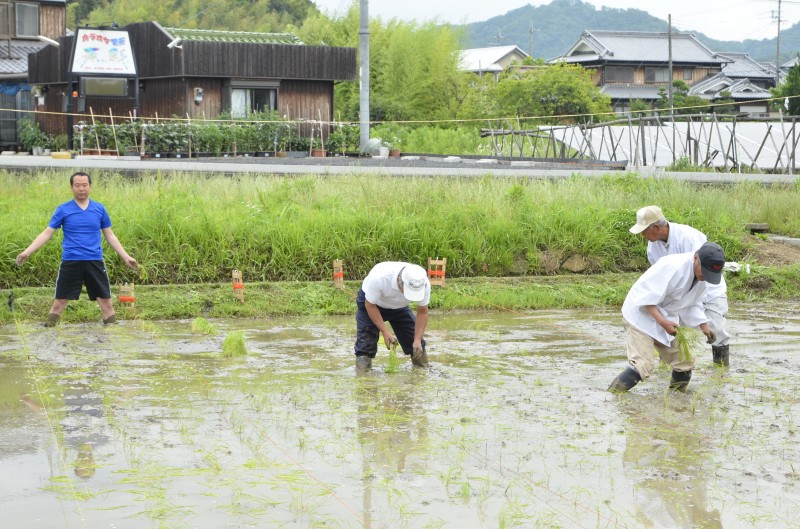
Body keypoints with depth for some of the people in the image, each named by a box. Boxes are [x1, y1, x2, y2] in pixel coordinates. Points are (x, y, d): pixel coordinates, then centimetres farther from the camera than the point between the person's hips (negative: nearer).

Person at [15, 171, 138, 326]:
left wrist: (126, 256, 9)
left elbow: (110, 236, 14)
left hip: (95, 261, 1)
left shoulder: (99, 209, 6)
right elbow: (46, 233, 2)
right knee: (59, 302, 0)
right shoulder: (63, 210, 1)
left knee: (106, 301, 3)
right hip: (70, 262, -1)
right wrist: (27, 252, -8)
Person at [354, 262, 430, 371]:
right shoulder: (379, 278, -43)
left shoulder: (423, 284, -32)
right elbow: (370, 305, -28)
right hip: (370, 302, -3)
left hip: (399, 306, 3)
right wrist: (385, 331, -31)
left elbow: (422, 312, -17)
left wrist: (417, 340, -26)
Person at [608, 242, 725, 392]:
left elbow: (692, 305, 11)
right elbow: (646, 298, -29)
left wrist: (705, 327, -2)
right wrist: (662, 322, -36)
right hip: (641, 313, -8)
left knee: (685, 360, 8)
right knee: (643, 365, -19)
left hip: (666, 318, 8)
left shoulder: (703, 278, -4)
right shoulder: (672, 267, -31)